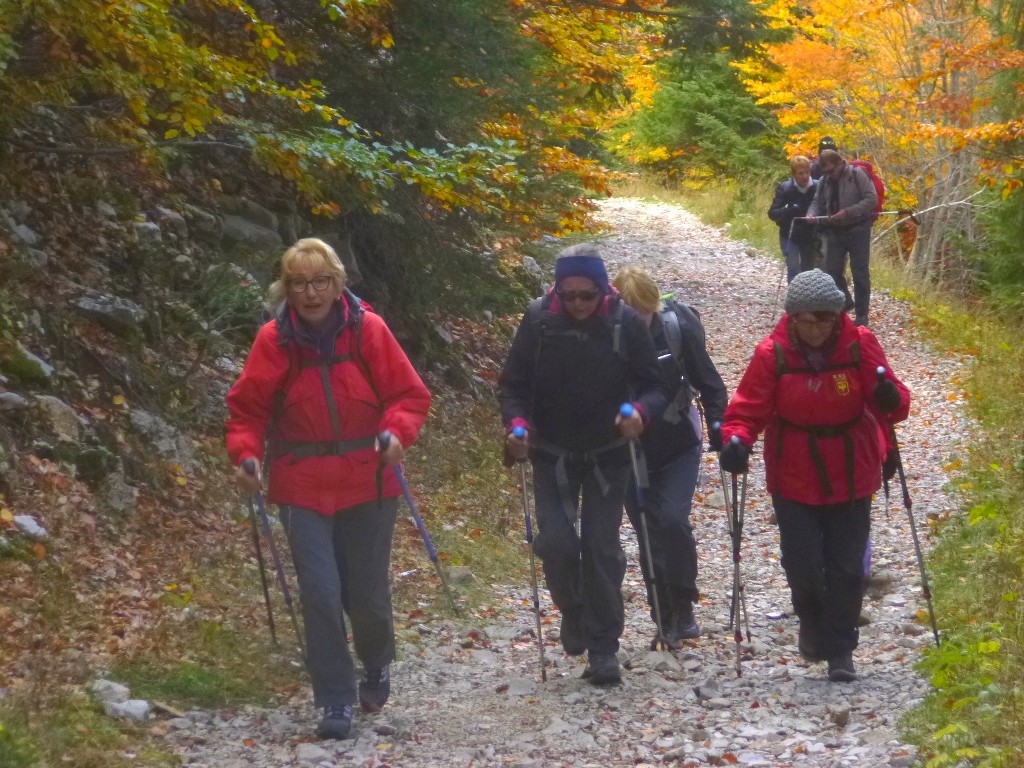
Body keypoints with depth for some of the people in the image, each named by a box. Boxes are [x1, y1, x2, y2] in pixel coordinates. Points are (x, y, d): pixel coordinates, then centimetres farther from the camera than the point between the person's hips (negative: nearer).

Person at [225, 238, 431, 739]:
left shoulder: (367, 330, -7)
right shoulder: (274, 339, -6)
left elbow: (409, 394, -3)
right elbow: (247, 407, 0)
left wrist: (397, 432, -22)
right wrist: (246, 454, -17)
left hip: (367, 485, 0)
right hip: (302, 487, 0)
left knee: (368, 594, 8)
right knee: (320, 594, -8)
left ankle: (377, 665, 40)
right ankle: (336, 702, 5)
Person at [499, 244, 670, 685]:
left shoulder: (625, 323, -12)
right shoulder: (539, 320, -10)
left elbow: (656, 386, -7)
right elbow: (512, 385, -3)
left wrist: (640, 412, -29)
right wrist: (517, 423, -22)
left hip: (607, 455, -1)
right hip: (553, 454, 1)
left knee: (602, 548, -2)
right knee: (556, 541, -12)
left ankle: (603, 647, 10)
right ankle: (573, 609, 19)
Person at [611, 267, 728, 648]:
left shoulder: (678, 328, -14)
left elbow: (709, 383, -4)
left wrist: (718, 427, -15)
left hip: (679, 448, -2)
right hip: (630, 455, 2)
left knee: (673, 519, -18)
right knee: (649, 535, 5)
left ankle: (683, 609, -1)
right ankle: (667, 621, 17)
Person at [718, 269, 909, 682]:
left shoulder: (860, 345, -11)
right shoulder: (772, 354, -11)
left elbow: (887, 398, -10)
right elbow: (749, 407, -9)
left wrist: (891, 399, -34)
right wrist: (736, 439, -28)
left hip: (851, 479, 0)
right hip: (794, 481, 0)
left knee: (846, 567, 5)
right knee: (802, 563, -3)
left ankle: (840, 650, 19)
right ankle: (812, 621, 30)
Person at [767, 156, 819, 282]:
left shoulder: (817, 187, -10)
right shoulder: (784, 188, -12)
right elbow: (772, 214, -13)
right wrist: (787, 210, -32)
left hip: (809, 237, 2)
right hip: (789, 236, -2)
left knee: (808, 271, 10)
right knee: (794, 269, -15)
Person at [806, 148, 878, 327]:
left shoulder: (857, 175, -10)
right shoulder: (824, 181, 6)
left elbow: (871, 199, -15)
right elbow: (817, 202, 14)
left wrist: (848, 212, -23)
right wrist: (811, 214, -10)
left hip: (857, 230, -5)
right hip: (835, 231, 5)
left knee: (860, 273, -1)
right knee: (832, 271, 6)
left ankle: (861, 315, 7)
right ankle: (845, 301, 31)